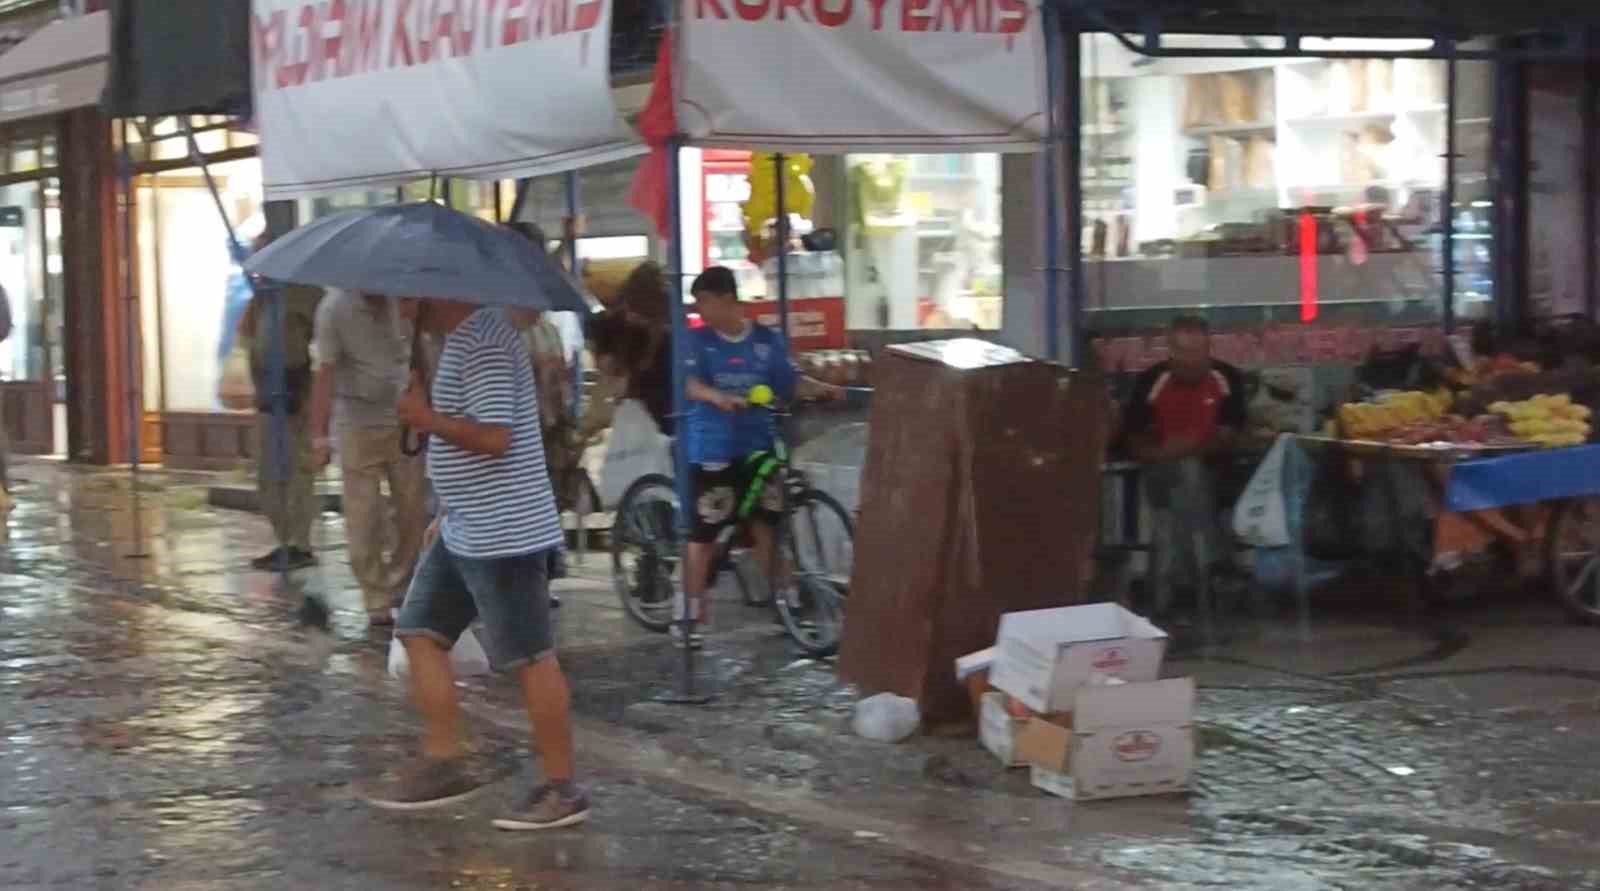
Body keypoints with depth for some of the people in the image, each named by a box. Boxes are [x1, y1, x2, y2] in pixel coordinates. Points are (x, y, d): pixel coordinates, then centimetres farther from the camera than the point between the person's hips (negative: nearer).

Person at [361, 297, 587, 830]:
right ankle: (443, 763, 19)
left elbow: (494, 436, -28)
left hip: (504, 536, -11)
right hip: (463, 533, 11)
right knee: (420, 634, 13)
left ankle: (562, 791, 6)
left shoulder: (483, 344, -19)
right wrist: (446, 514, 23)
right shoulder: (460, 339, 13)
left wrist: (426, 419, -15)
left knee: (530, 659, -2)